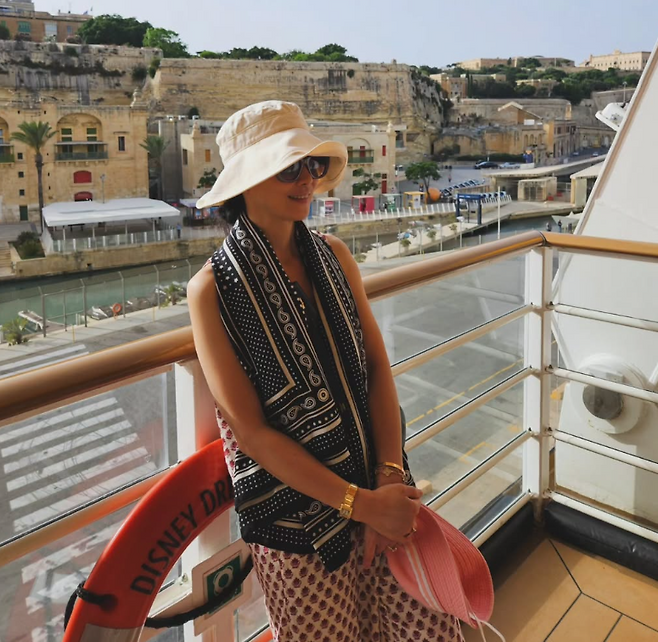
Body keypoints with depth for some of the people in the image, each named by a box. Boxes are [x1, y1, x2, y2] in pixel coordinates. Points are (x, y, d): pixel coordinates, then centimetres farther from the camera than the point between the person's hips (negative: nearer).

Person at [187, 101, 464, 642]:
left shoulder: (334, 255, 2)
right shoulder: (213, 288, -12)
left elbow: (377, 365, 0)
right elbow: (250, 429, -15)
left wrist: (389, 474, -11)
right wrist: (360, 503, -17)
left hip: (378, 483, 4)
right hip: (294, 507, -4)